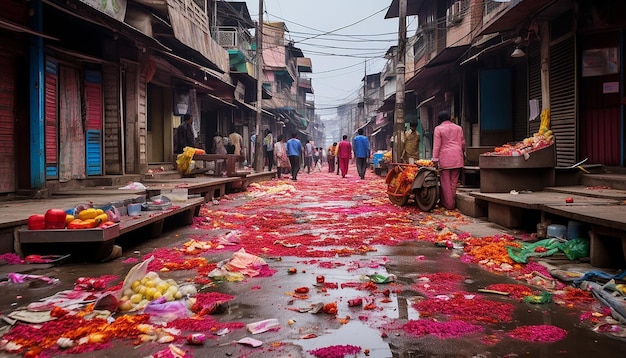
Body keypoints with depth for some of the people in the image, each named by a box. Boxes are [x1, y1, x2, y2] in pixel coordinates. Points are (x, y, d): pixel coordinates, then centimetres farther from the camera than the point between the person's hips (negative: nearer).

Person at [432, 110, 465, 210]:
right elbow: (463, 143, 16)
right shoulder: (458, 128, 12)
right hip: (457, 158, 4)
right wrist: (461, 152, 31)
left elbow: (437, 145, -5)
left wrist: (435, 158, -5)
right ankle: (453, 203, 13)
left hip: (445, 158, -4)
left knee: (446, 182, 1)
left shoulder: (438, 129, 0)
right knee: (454, 181, 10)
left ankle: (449, 204, 2)